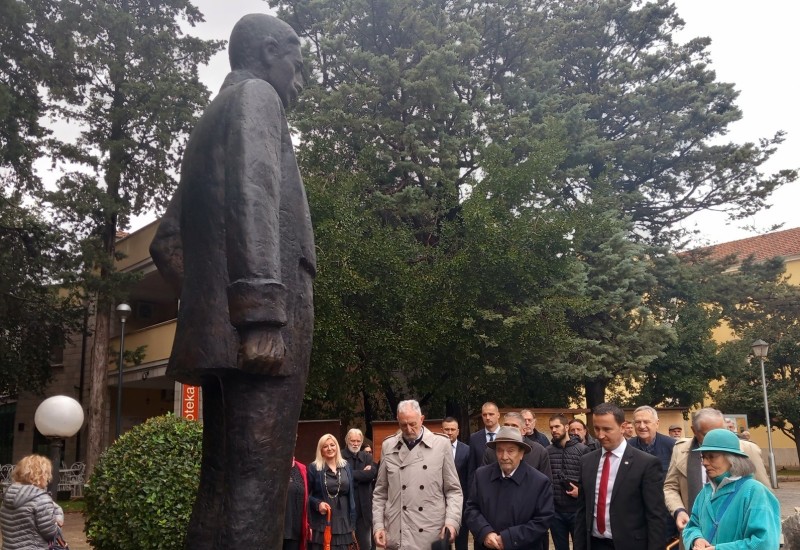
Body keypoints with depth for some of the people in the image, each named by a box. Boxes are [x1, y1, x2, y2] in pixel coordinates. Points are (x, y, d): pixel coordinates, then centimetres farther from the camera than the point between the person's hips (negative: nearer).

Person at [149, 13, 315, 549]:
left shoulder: (210, 122, 30)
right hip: (257, 325, -9)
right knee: (253, 487, -12)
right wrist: (264, 313, -23)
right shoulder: (256, 95, 4)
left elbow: (167, 241, 28)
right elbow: (252, 198, -15)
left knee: (223, 483, 10)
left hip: (216, 327, 9)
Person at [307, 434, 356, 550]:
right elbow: (306, 494, 2)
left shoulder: (346, 467, 10)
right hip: (321, 523, -3)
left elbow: (351, 496, 11)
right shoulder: (313, 468, -1)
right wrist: (318, 503, -17)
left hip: (343, 522, 3)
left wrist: (352, 523, 8)